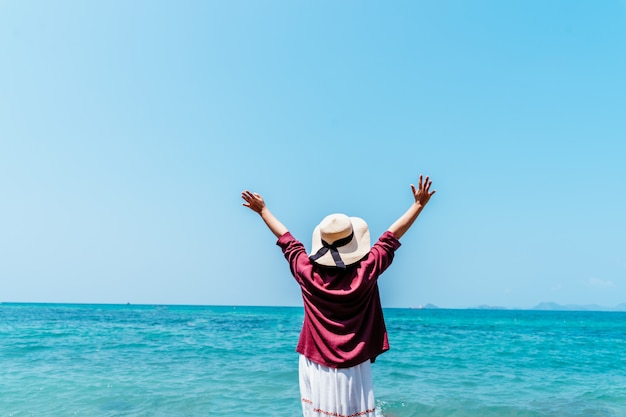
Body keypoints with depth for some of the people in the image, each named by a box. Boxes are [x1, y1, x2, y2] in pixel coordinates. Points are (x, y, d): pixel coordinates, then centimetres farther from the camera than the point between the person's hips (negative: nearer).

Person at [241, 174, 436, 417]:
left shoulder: (306, 272, -9)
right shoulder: (366, 271, -13)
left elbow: (286, 240, 6)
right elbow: (393, 235, -4)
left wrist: (262, 210, 22)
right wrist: (419, 204, 7)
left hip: (315, 366, 2)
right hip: (352, 370, -2)